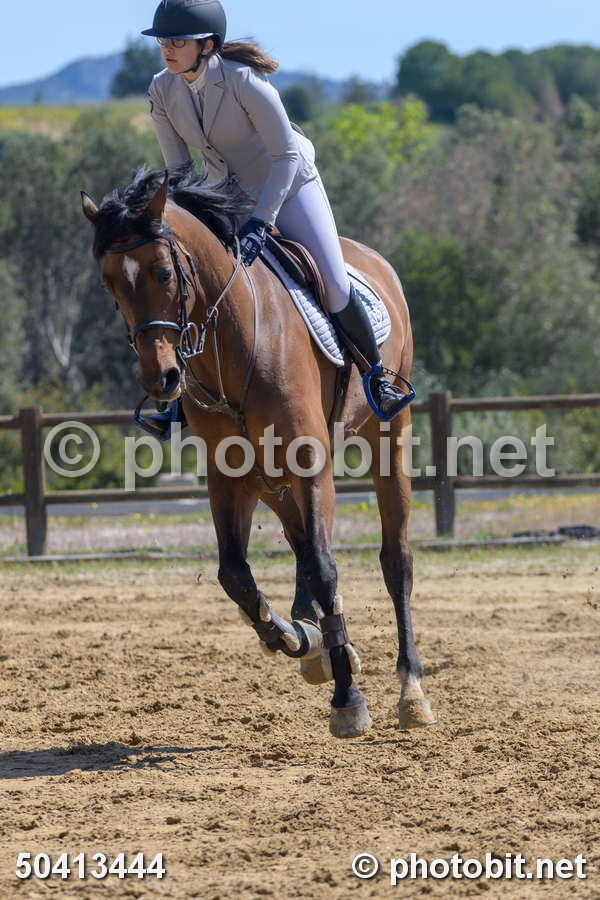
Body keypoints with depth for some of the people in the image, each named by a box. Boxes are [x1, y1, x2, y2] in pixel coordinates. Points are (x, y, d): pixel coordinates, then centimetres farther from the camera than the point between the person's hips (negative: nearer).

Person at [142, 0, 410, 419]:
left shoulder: (244, 81, -30)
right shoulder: (163, 91, -13)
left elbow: (286, 154, -24)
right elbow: (177, 167, -3)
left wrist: (260, 222, -29)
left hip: (288, 182, -5)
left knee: (335, 286, -11)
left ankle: (376, 376, 11)